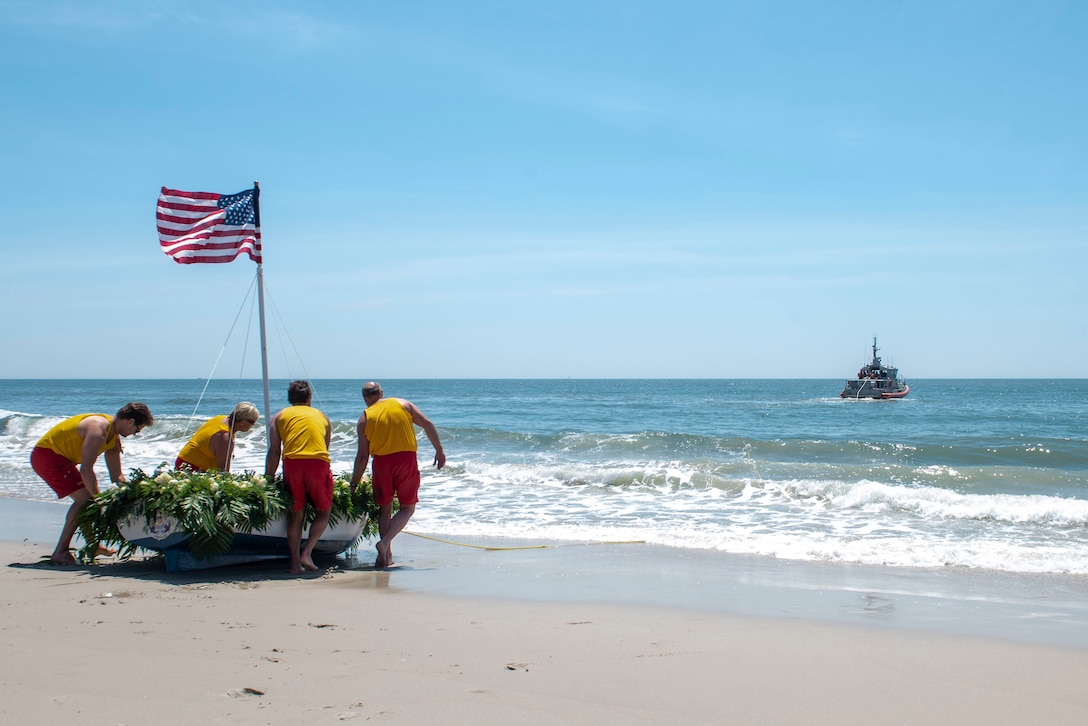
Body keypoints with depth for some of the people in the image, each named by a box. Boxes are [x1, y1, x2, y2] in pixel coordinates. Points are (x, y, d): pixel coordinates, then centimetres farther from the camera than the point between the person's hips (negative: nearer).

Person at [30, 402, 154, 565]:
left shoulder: (114, 437, 7)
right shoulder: (98, 428, -25)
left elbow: (116, 475, 13)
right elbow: (86, 469, -29)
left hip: (57, 457, 11)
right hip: (46, 455, -11)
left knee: (87, 497, 18)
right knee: (84, 498, -17)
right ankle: (60, 552, -17)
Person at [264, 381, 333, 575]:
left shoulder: (279, 417, 21)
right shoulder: (322, 417, 27)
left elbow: (274, 452, 13)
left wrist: (268, 479, 17)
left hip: (292, 463, 0)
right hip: (318, 464, 0)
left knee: (295, 514, 11)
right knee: (323, 511, 14)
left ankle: (295, 562, 8)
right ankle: (307, 552, 0)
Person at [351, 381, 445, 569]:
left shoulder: (365, 418, 5)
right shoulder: (403, 404, 8)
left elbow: (362, 456, 3)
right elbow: (427, 424, -1)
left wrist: (354, 483, 9)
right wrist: (439, 450, 5)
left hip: (381, 462, 0)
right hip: (407, 459, 0)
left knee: (385, 509, 16)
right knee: (407, 509, 9)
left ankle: (386, 555, 11)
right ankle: (385, 542, -12)